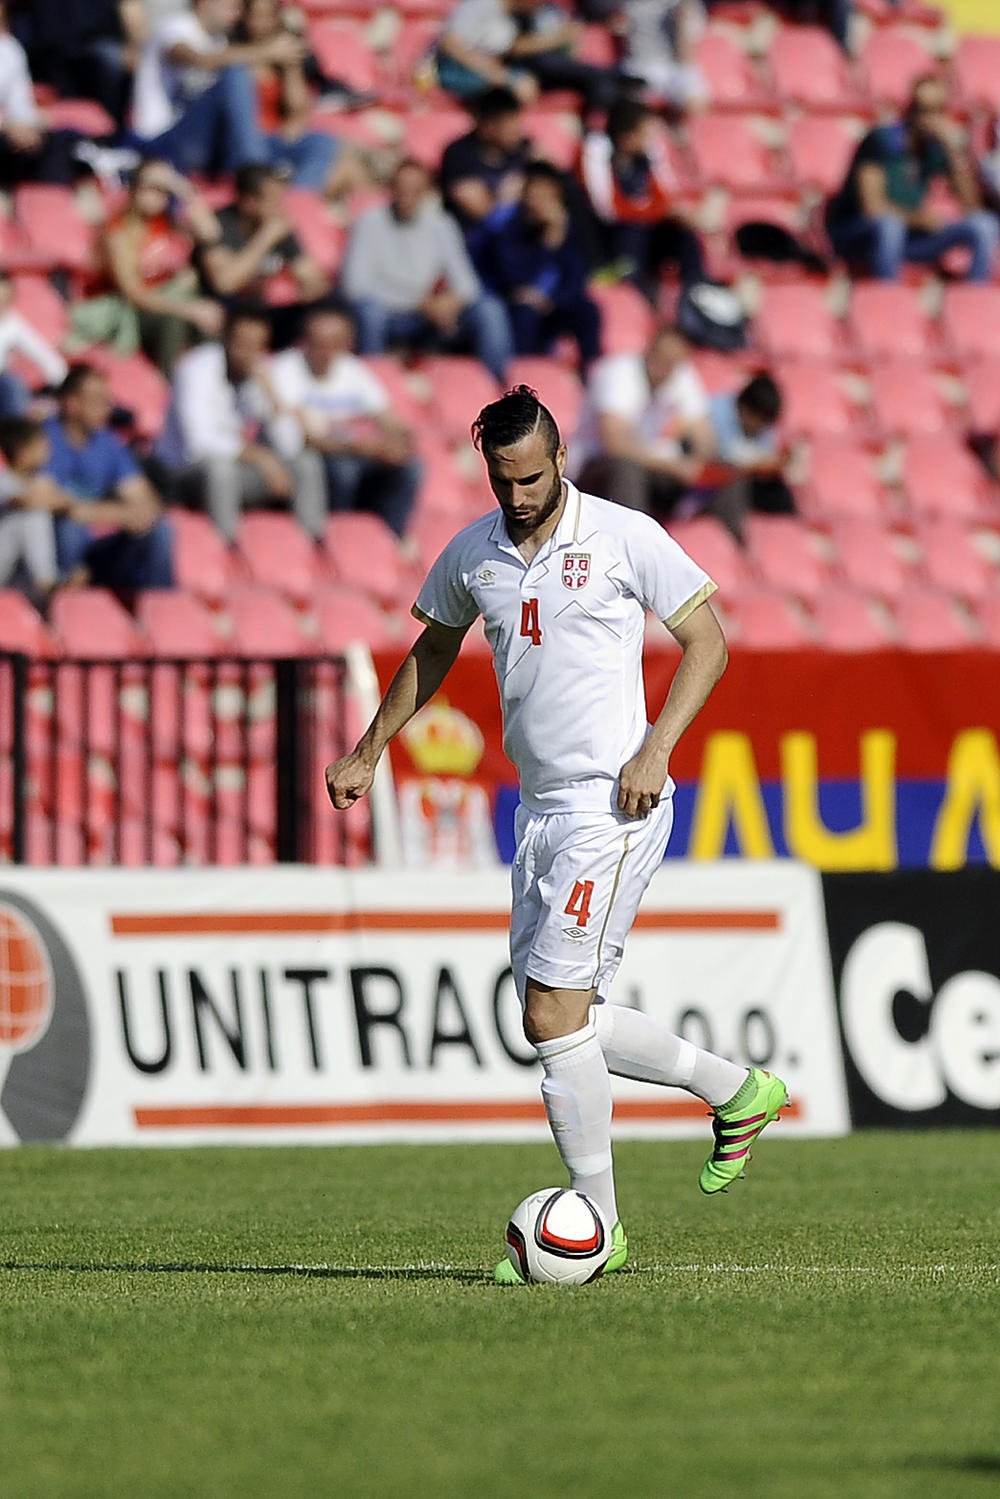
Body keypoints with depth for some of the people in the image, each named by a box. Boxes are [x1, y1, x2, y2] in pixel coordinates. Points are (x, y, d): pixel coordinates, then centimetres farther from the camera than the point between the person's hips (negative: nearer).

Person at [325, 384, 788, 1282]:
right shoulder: (472, 554, 9)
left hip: (613, 805, -7)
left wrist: (656, 747, -15)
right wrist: (369, 753, 22)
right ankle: (738, 1091, 25)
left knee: (554, 1015, -13)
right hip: (539, 806, 7)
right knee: (565, 1020, 7)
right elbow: (432, 652, 26)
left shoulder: (624, 538, -8)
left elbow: (707, 642, -4)